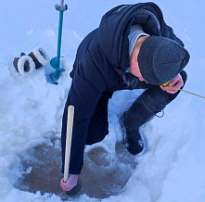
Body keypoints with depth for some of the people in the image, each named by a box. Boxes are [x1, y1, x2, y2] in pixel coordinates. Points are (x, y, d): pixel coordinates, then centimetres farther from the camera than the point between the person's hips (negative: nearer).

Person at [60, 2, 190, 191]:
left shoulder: (161, 34, -33)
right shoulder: (95, 63, -46)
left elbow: (179, 47, -5)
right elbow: (76, 116, -37)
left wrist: (174, 74, -29)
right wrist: (72, 171, -30)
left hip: (128, 71, 4)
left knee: (180, 78, -20)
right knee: (93, 136, -18)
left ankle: (131, 123, 0)